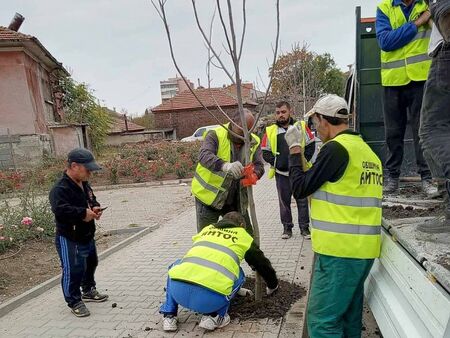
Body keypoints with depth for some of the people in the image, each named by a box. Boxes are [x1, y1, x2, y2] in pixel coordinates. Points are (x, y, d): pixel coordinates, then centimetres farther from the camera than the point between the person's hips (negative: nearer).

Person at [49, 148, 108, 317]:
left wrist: (95, 208, -3)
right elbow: (60, 209, -40)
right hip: (69, 239, -10)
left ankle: (89, 291, 45)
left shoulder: (84, 185, 4)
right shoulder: (60, 188, -25)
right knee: (74, 270, -1)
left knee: (91, 263, 23)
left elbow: (92, 200, 19)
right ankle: (74, 302, 19)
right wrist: (83, 213, -32)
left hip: (87, 236, 10)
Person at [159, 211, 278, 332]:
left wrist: (238, 290, 55)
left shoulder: (206, 229, 30)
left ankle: (169, 316, 26)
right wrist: (272, 286, 55)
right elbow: (262, 263, 33)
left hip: (178, 291, 4)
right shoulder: (242, 235, 21)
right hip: (211, 299, -3)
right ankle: (214, 316, 14)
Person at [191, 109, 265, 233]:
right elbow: (204, 156, -31)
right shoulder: (216, 135, -14)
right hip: (209, 196, -4)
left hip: (236, 200, 4)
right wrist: (225, 165, -51)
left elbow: (259, 166, -6)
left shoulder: (254, 142, 1)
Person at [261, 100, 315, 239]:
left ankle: (304, 227, 19)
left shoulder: (301, 126, 1)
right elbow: (265, 152, 4)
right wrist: (276, 163, -8)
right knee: (284, 201, 9)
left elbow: (310, 145, 4)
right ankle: (287, 227, 22)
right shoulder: (270, 131, 2)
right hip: (281, 173, 1)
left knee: (302, 200, 6)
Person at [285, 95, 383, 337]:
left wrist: (295, 149, 1)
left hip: (340, 249, -9)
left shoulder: (336, 148, -13)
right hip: (363, 248, 9)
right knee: (349, 317, 18)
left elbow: (300, 188, -9)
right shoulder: (366, 150, 15)